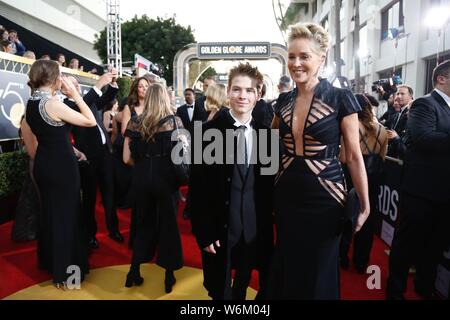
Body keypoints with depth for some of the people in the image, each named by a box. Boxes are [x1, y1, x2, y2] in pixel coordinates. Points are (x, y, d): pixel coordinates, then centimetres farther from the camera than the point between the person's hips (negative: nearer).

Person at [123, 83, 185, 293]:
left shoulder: (135, 122, 2)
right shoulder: (175, 121, -6)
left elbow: (127, 158, 1)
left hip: (141, 178, 3)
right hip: (165, 178, -2)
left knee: (144, 223, 20)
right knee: (168, 225, 13)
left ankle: (134, 272, 27)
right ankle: (169, 277, 25)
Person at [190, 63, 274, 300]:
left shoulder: (264, 132, 0)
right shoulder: (209, 131, -10)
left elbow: (269, 183, 5)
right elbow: (197, 186, -9)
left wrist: (269, 224, 5)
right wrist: (204, 231, -11)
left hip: (256, 228, 3)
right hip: (220, 227, -3)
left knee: (243, 285, 22)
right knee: (220, 291, 14)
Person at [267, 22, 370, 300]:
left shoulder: (341, 98, -10)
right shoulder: (284, 101, 3)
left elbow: (354, 155, -6)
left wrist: (365, 204, -6)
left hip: (324, 198, -4)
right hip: (287, 196, 4)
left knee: (319, 273, 14)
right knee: (287, 269, 18)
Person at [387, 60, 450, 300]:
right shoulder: (425, 104, -11)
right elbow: (423, 136, -28)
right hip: (422, 188, -8)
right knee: (409, 240, 4)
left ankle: (425, 287, 36)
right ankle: (395, 289, 20)